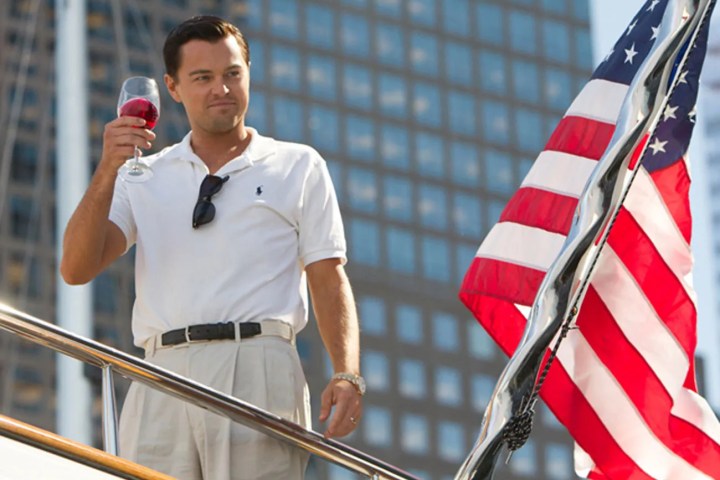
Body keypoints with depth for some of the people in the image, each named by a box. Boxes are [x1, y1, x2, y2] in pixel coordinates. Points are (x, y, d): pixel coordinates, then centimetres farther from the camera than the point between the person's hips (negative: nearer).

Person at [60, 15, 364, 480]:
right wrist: (107, 171, -7)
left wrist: (347, 376, -7)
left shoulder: (298, 167, 16)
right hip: (163, 378, 2)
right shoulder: (144, 176, 19)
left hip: (257, 371, -2)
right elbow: (77, 268, 6)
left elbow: (329, 280, 8)